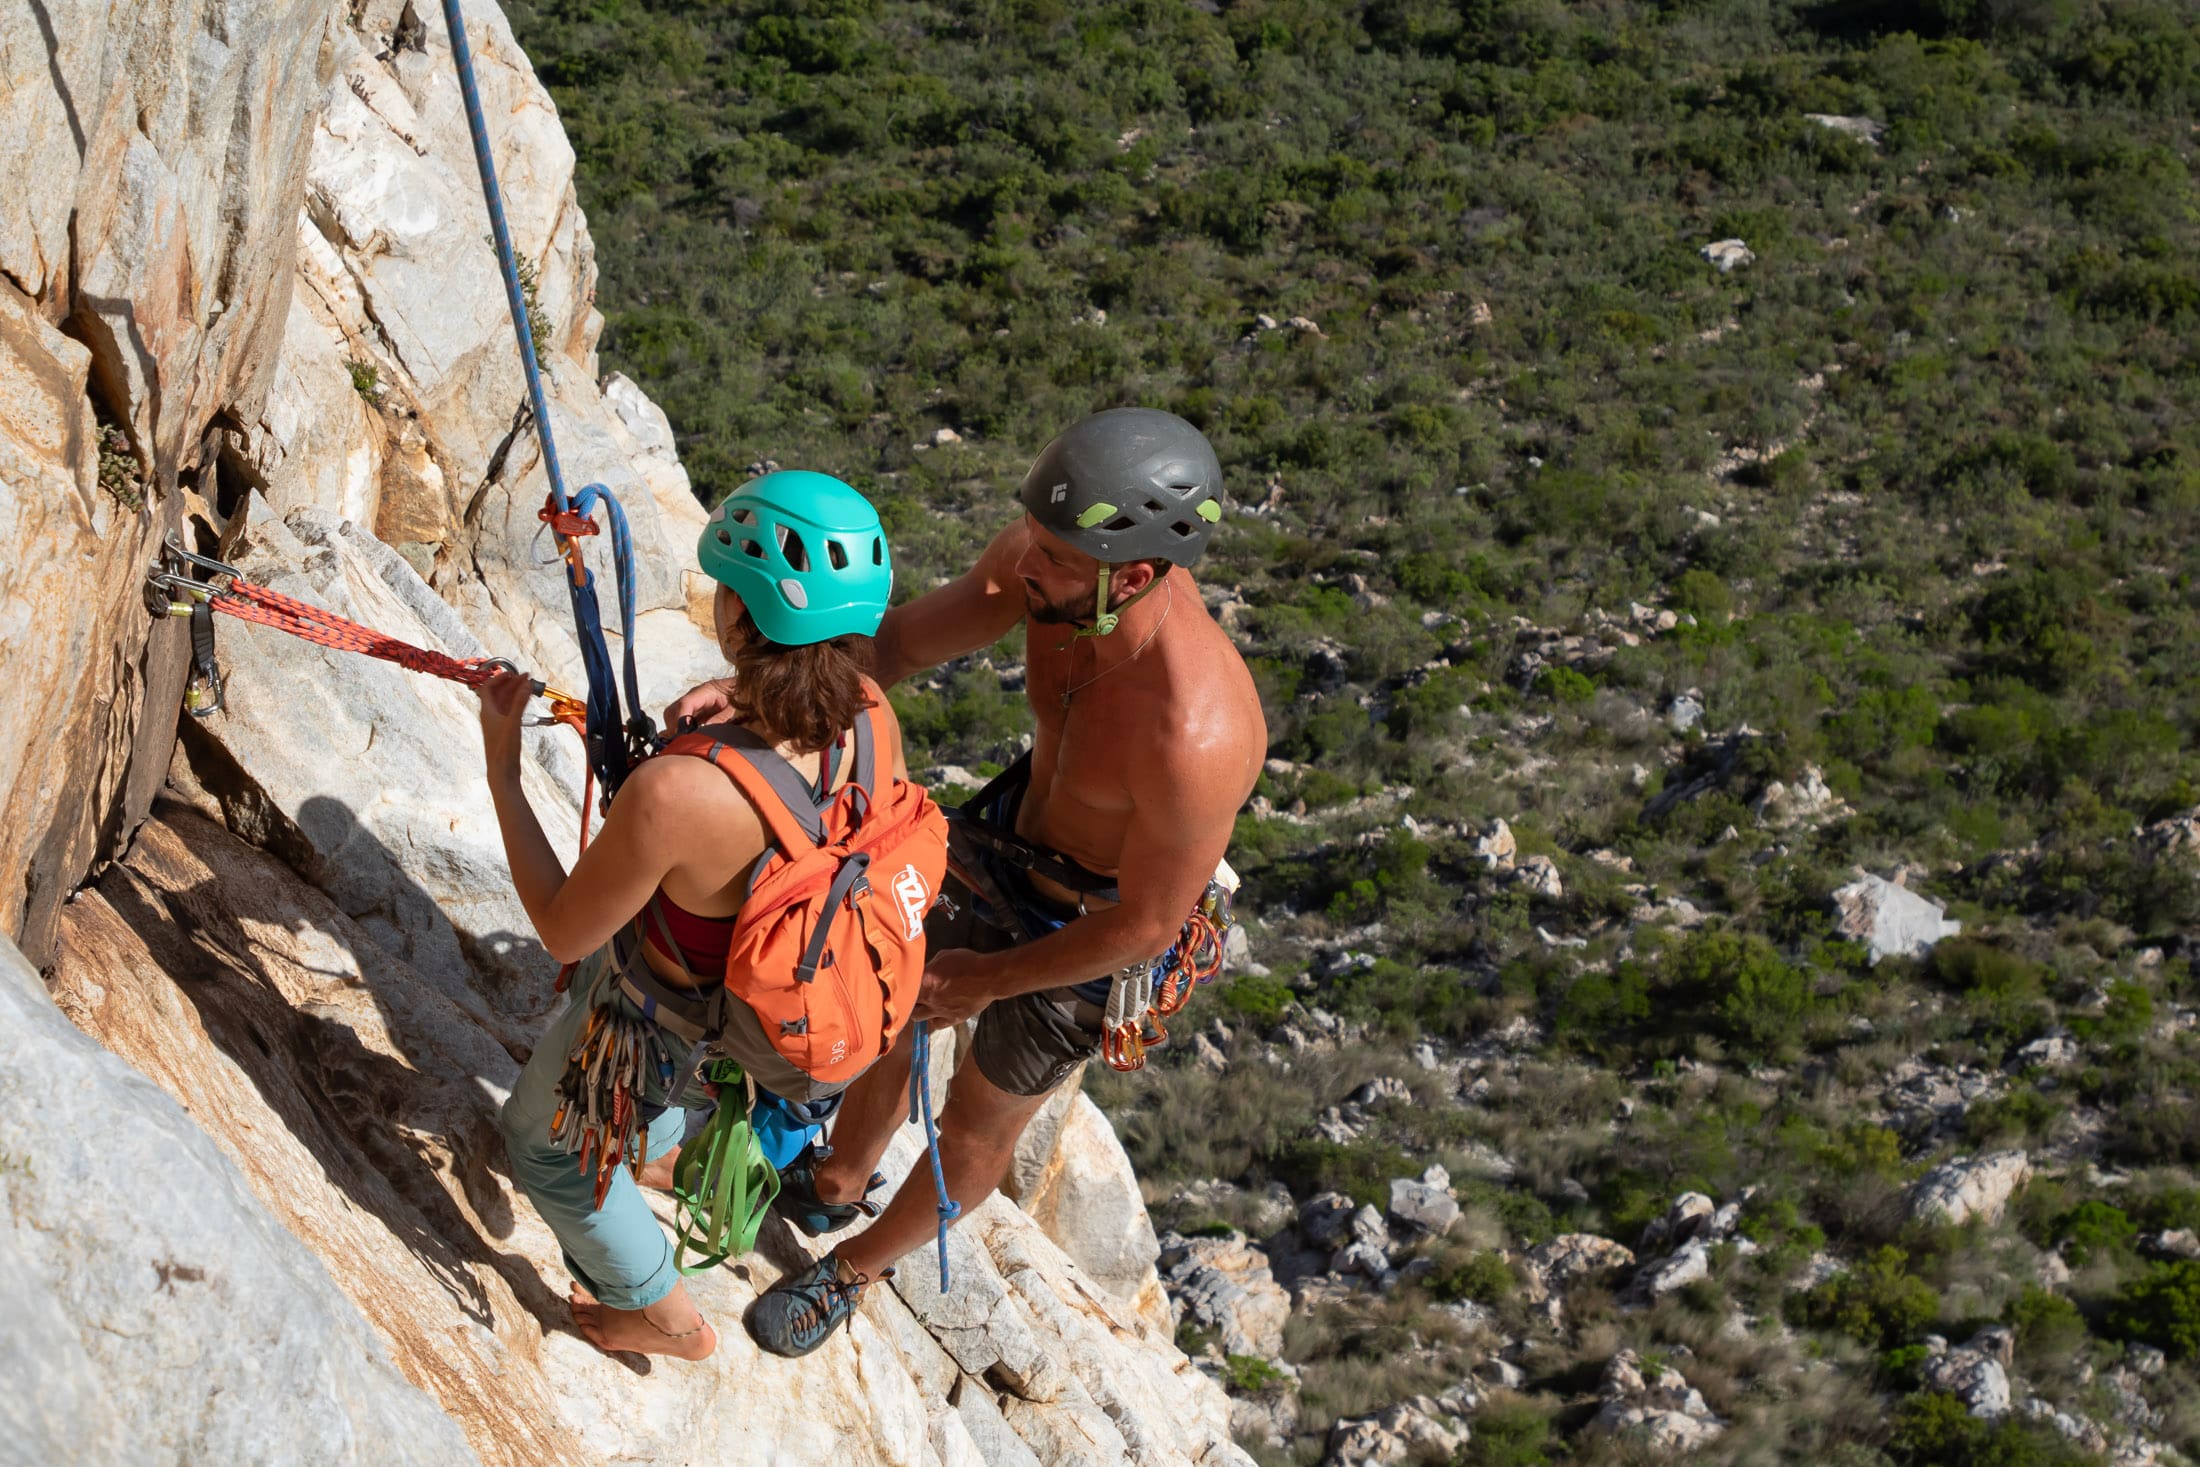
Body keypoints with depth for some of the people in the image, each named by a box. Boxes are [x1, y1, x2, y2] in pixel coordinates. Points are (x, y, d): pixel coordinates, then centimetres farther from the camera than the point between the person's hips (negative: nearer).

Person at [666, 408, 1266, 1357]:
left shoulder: (1194, 737, -45)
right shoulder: (1046, 559, -27)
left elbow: (1147, 925, -29)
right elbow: (904, 640, -11)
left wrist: (990, 981, -15)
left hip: (1088, 940, -6)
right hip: (1004, 850, 6)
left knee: (975, 1130, 21)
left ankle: (857, 1267, 51)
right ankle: (833, 1188, 61)